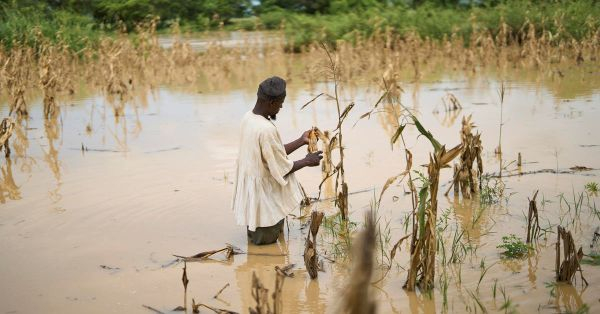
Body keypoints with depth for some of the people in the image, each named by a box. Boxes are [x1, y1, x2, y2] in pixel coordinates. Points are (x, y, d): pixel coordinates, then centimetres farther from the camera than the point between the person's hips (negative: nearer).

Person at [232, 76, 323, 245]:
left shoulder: (248, 117, -1)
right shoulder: (267, 129, -29)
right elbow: (282, 169, -20)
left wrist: (301, 141, 10)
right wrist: (307, 161, -4)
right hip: (264, 194, -9)